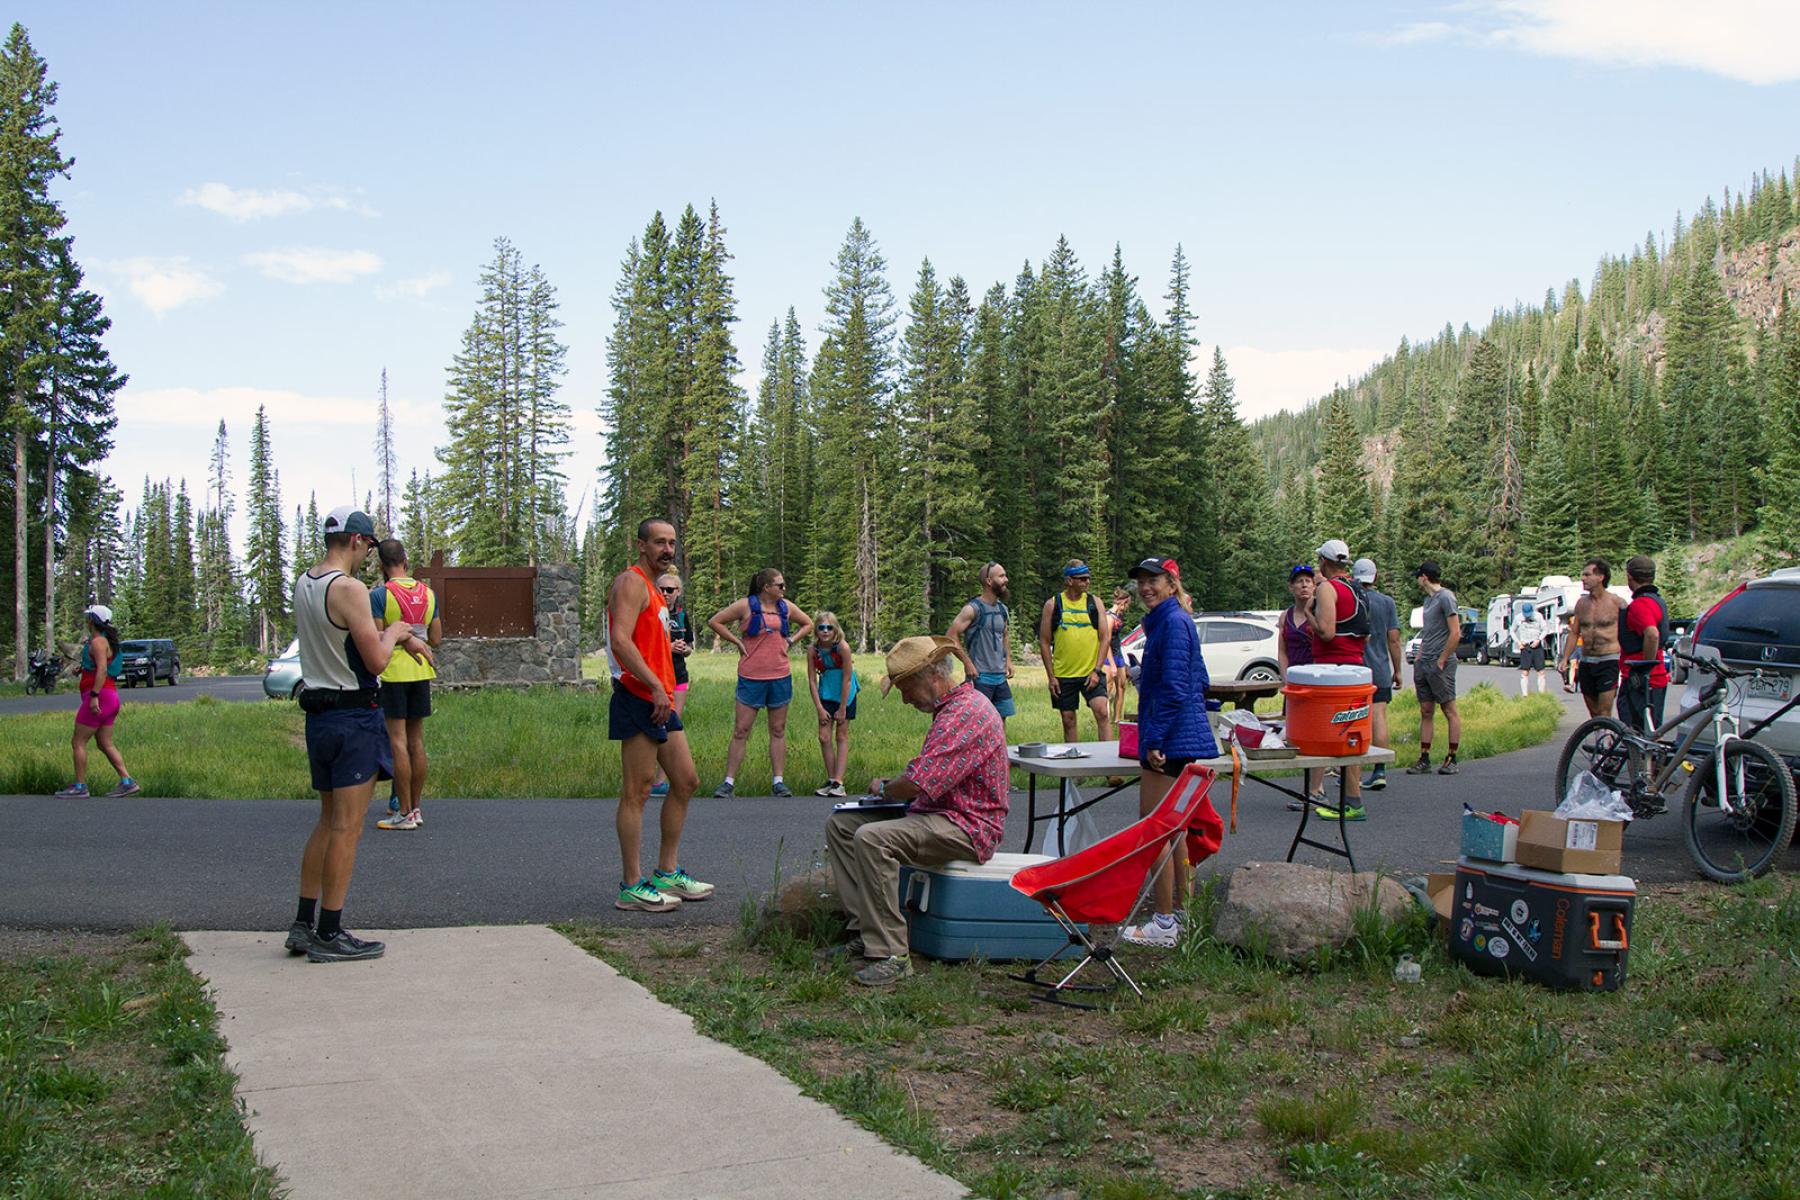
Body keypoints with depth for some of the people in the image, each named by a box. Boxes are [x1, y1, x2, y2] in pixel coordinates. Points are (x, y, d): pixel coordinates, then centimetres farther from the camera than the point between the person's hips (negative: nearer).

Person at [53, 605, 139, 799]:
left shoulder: (98, 642, -12)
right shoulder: (107, 641, 18)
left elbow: (102, 669, -23)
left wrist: (94, 695, -28)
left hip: (100, 697, -10)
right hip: (110, 698, 10)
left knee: (78, 742, -2)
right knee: (105, 744, 9)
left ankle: (79, 787, 0)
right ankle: (127, 782, 3)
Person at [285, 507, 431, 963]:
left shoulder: (303, 584, 11)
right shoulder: (347, 588, -17)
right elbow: (376, 660, -18)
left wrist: (399, 636, 19)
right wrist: (394, 633, 2)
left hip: (318, 715, 9)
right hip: (354, 716, -9)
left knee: (328, 822, 18)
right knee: (347, 827, -3)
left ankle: (304, 924, 20)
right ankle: (329, 934, 0)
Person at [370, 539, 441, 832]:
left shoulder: (379, 595, -9)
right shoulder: (428, 593, 7)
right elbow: (436, 639, 10)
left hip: (393, 673, -5)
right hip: (421, 672, 5)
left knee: (397, 740, -2)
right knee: (416, 740, 11)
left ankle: (405, 813, -2)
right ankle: (415, 808, 16)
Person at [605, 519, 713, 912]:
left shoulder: (653, 589, 22)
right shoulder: (631, 582, -10)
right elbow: (620, 641, -22)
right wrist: (656, 687, -25)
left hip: (660, 701, 11)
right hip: (638, 699, -11)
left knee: (686, 781, 13)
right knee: (637, 792, -7)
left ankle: (668, 874, 21)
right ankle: (631, 887, -2)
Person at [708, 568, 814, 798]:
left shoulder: (786, 607, 10)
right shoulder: (746, 606, -3)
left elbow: (807, 624, 24)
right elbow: (714, 622, 0)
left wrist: (790, 641, 9)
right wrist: (737, 642, -4)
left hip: (781, 677, 4)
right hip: (751, 677, -4)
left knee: (778, 730, 7)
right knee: (741, 731, -3)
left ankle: (778, 782, 11)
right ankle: (729, 782, 1)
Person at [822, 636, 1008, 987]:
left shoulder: (965, 713, -20)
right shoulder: (951, 706, 16)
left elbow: (917, 783, -27)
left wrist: (884, 788, -6)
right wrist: (892, 787, 8)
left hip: (968, 829, -11)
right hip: (937, 812, 11)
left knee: (871, 839, -31)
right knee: (839, 824, 5)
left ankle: (890, 955, -27)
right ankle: (865, 932, 0)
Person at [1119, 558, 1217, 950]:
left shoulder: (1173, 622, -14)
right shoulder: (1167, 621, 17)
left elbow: (1174, 687, -21)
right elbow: (1201, 682, 22)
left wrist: (1155, 739, -20)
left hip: (1170, 740, -11)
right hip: (1183, 739, 11)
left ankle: (1164, 924, -4)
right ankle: (1181, 911, 24)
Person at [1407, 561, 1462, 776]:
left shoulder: (1446, 597, -9)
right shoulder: (1428, 599, 18)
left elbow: (1455, 633, -15)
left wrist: (1441, 661, -15)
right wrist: (1418, 661, 14)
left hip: (1441, 664, -9)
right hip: (1425, 663, 9)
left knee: (1450, 711, -2)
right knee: (1426, 712, 7)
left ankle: (1452, 759, 2)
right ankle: (1424, 760, 8)